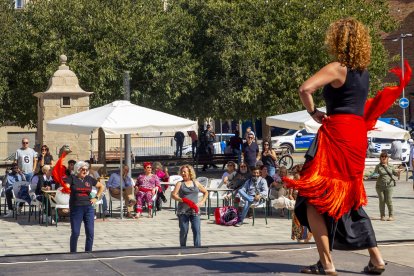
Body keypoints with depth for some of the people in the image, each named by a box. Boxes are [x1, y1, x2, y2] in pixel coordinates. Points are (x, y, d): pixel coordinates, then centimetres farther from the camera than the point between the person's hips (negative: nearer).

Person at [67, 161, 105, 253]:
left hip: (88, 208, 4)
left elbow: (102, 186, 20)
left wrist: (96, 198, 11)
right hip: (76, 208, -4)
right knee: (75, 233, -1)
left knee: (90, 233, 2)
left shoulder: (89, 179, 10)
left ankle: (88, 252, 11)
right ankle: (73, 253, 10)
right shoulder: (72, 178, 1)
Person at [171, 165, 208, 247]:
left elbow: (206, 192, 25)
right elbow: (173, 195, -5)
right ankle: (183, 248, 12)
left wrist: (202, 202, 9)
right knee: (184, 230, 0)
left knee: (197, 230, -7)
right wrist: (183, 200, -19)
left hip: (194, 211, 2)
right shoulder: (180, 184, 7)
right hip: (183, 211, -1)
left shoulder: (196, 183, 14)